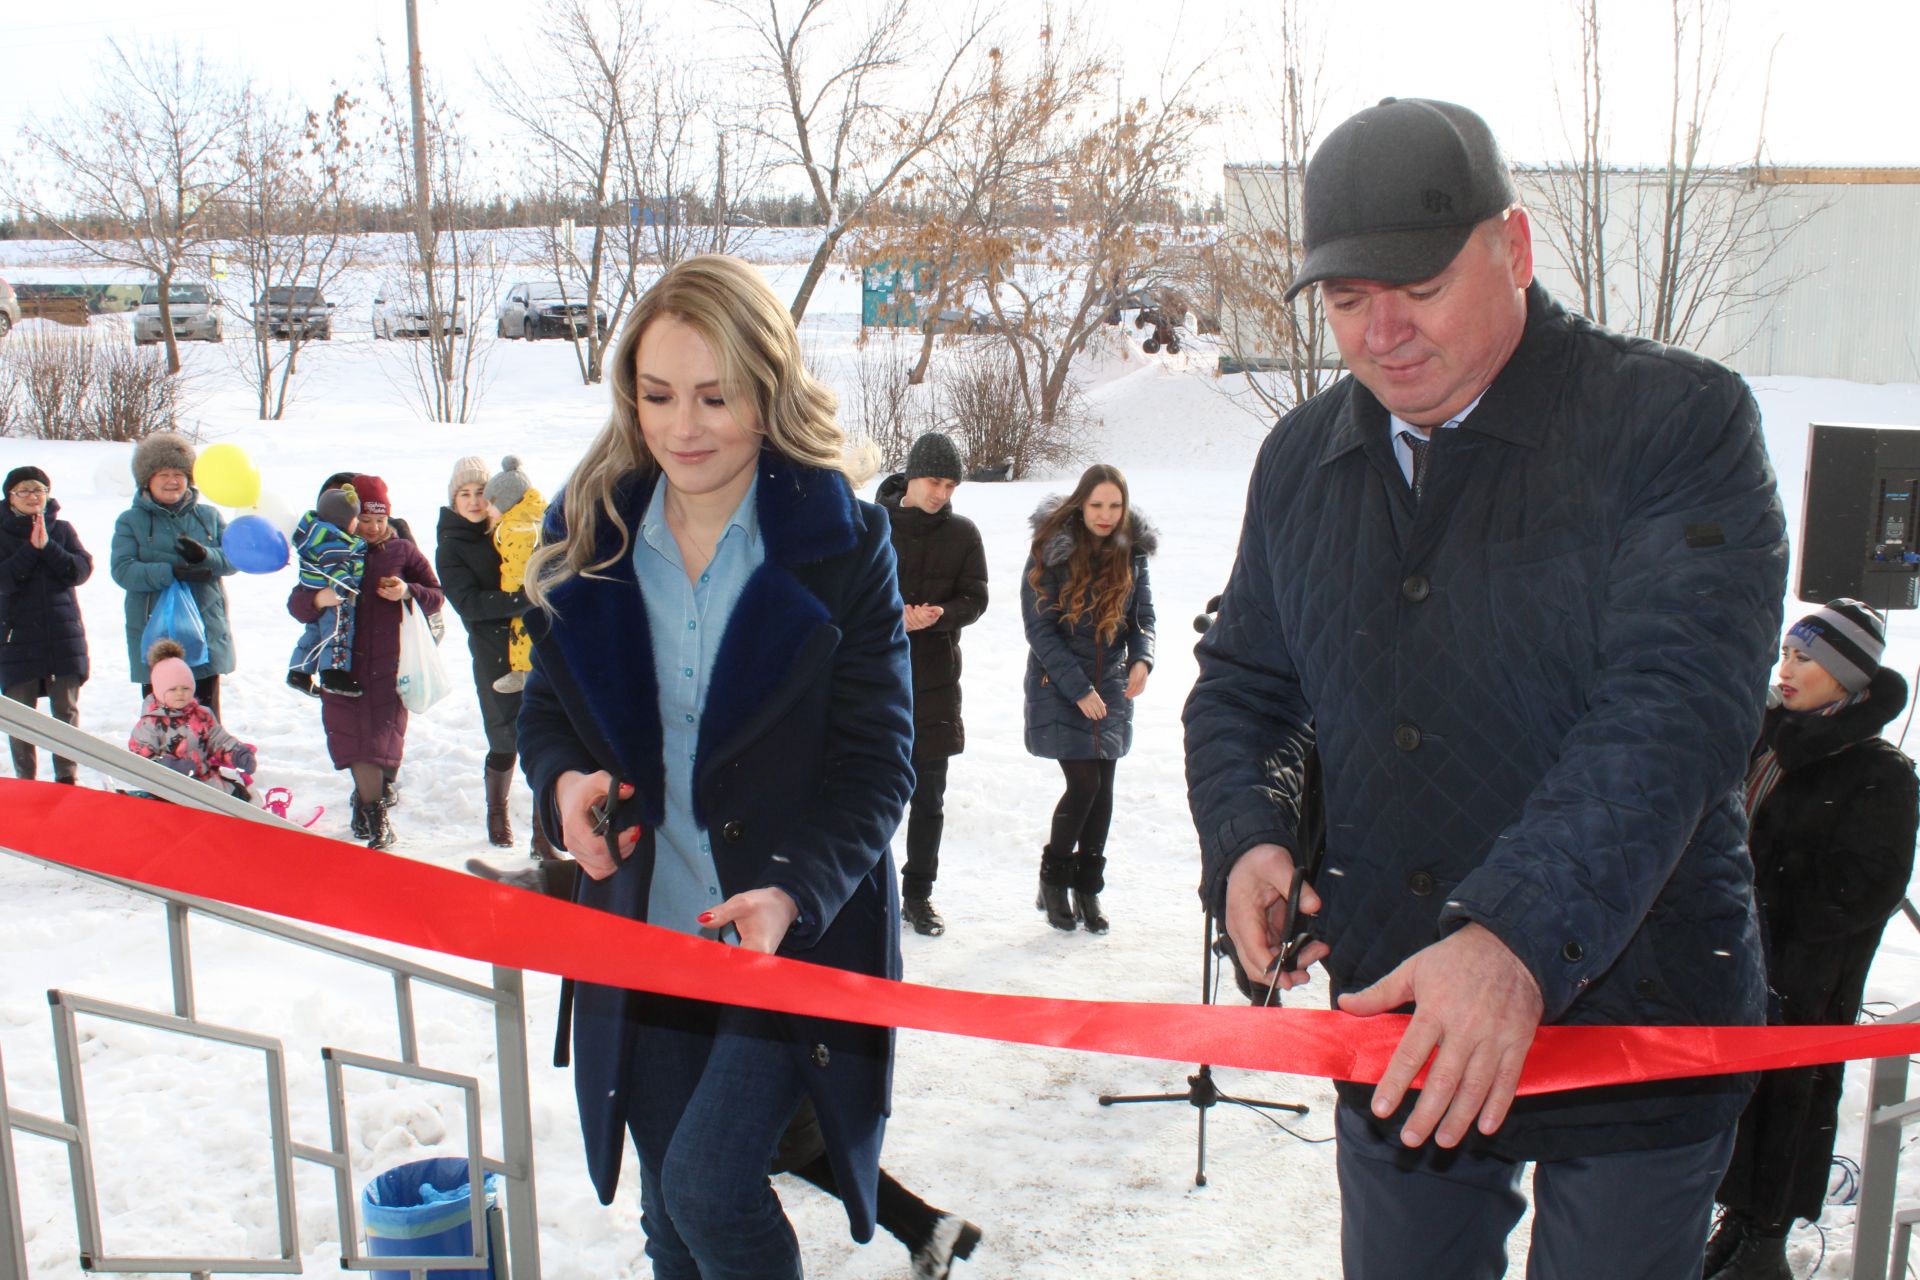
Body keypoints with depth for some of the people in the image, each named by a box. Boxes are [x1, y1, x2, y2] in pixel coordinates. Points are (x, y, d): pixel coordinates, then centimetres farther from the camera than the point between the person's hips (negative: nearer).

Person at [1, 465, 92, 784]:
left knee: (66, 710, 4)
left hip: (63, 636, 1)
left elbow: (82, 570, -6)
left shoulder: (62, 529, 7)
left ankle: (67, 778, 13)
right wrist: (31, 548, -17)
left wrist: (47, 546, -16)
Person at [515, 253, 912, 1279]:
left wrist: (795, 893, -25)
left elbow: (877, 759, -10)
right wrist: (566, 782, -12)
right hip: (641, 933, 4)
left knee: (710, 1184, -13)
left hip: (797, 937, -4)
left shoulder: (843, 542, -9)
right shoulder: (590, 536, 2)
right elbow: (545, 710, 11)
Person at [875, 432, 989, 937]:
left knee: (929, 795, 7)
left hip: (936, 682, 2)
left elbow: (975, 598, 4)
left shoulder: (962, 533, 5)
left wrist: (940, 615, -17)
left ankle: (918, 895, 18)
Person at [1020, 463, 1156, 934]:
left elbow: (1142, 615, 9)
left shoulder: (1132, 551, 2)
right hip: (1059, 685, -4)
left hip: (1110, 684, 4)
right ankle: (1053, 880, 13)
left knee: (1103, 788, 4)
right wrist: (1078, 687, -16)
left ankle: (1087, 888, 19)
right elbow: (1039, 627, -11)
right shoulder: (1051, 550, -11)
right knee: (1084, 784, -9)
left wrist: (1141, 657, -12)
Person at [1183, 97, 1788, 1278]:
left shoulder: (1680, 420, -12)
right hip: (1394, 1021, 5)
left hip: (1634, 1019, -4)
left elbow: (1674, 706, -24)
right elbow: (1243, 684, 14)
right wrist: (1245, 837, -6)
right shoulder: (1303, 461, 5)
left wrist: (1520, 937, -36)